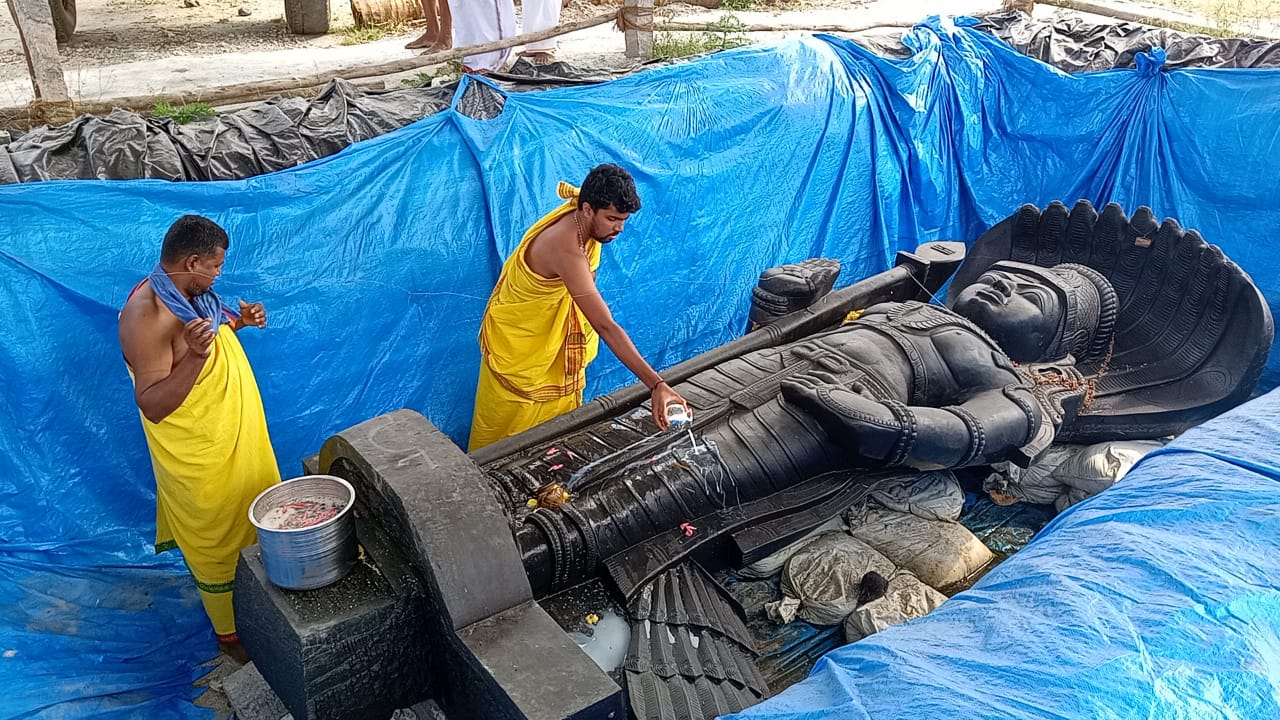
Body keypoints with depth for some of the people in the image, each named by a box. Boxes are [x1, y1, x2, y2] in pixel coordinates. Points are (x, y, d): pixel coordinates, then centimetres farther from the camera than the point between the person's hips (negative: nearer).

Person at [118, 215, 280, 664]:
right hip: (198, 453, -9)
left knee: (246, 525, 25)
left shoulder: (191, 294, 0)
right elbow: (152, 405, -30)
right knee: (217, 545, 9)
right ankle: (230, 634, 28)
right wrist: (195, 357, -43)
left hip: (236, 435, 9)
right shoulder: (146, 315, -28)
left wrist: (238, 323, 1)